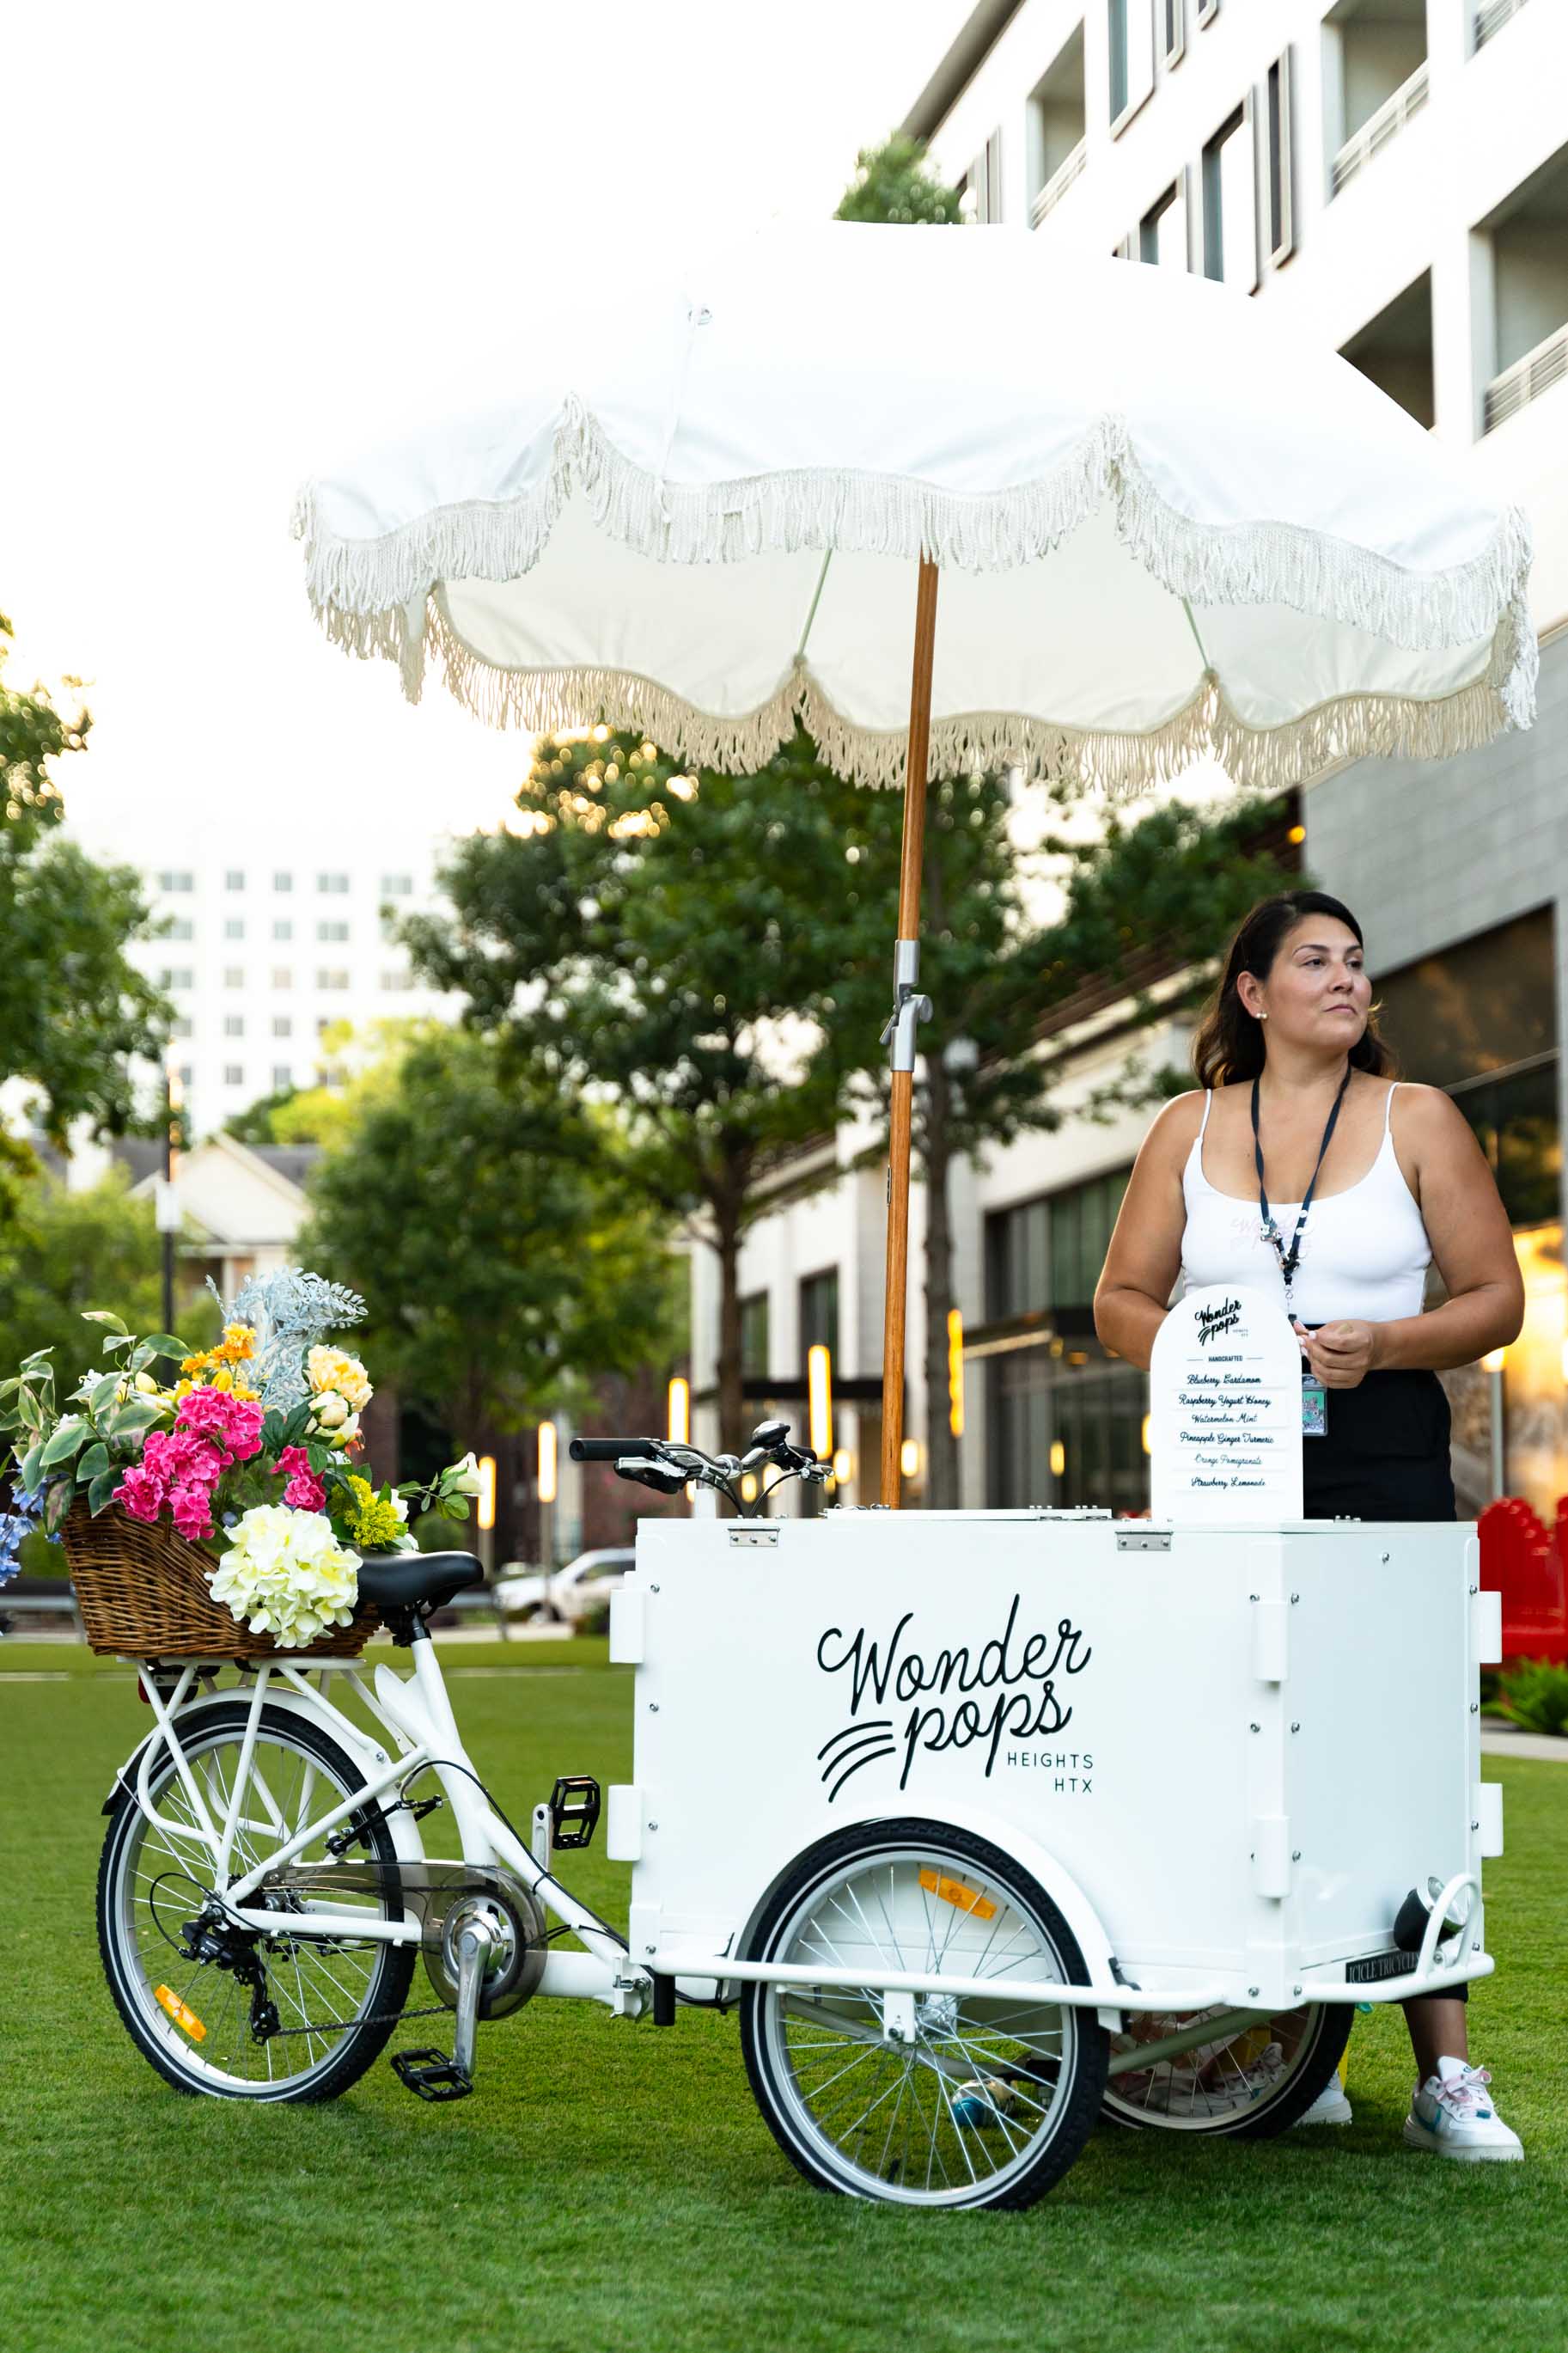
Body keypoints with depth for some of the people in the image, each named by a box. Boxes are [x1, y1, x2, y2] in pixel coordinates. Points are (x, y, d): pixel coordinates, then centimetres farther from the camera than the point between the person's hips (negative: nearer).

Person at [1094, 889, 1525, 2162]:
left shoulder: (1417, 1119, 8)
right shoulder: (1189, 1128, 12)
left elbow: (1497, 1298, 5)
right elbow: (1122, 1299, 13)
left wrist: (1381, 1344, -13)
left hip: (1385, 1461, -2)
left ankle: (1447, 2073, -4)